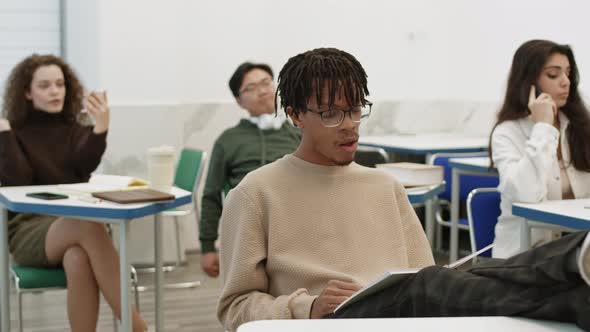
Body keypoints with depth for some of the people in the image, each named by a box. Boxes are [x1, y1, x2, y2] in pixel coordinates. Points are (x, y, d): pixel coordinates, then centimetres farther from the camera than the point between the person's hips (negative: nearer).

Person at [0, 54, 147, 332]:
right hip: (29, 230, -2)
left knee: (78, 260, -38)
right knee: (89, 226, -37)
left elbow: (87, 164, -10)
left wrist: (101, 128, -27)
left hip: (75, 224, 2)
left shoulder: (76, 130, 14)